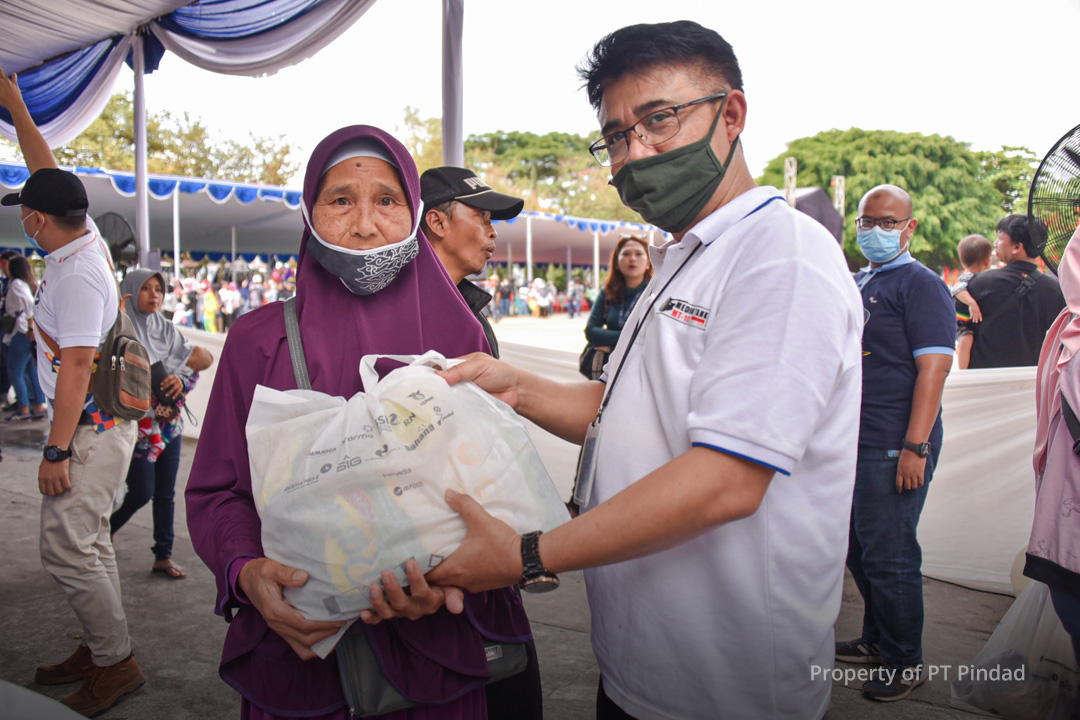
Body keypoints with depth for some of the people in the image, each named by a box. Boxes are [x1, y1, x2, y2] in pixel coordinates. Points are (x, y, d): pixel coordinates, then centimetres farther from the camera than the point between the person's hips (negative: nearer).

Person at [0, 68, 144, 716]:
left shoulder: (75, 275, -20)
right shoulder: (87, 238, 6)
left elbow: (76, 370, -23)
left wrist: (56, 451, -21)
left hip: (92, 428, -10)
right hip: (99, 423, 10)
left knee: (68, 545, -5)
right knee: (86, 539, 17)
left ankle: (116, 663, 7)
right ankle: (100, 649, 28)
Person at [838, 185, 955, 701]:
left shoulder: (921, 285, -8)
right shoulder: (855, 283, 16)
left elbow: (933, 368, -17)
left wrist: (915, 447, -22)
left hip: (894, 448, -8)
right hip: (851, 442, 8)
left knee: (888, 556, 0)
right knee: (858, 549, 17)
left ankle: (904, 663, 18)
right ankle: (876, 640, 35)